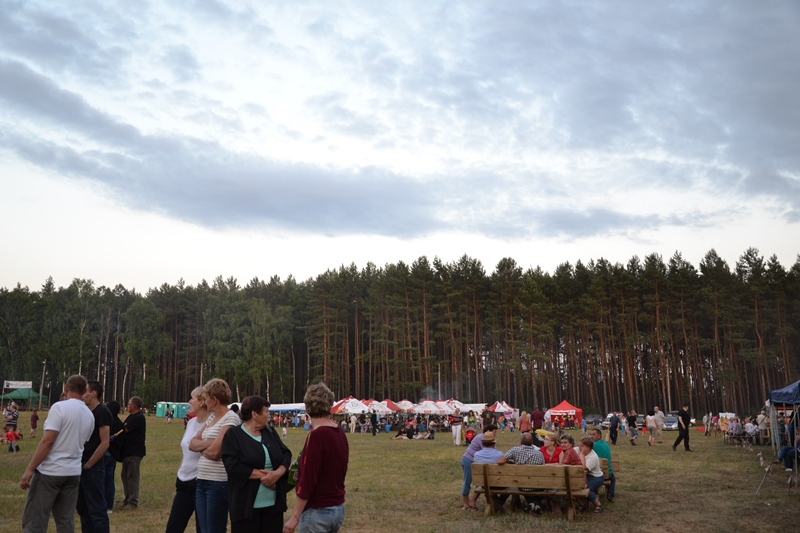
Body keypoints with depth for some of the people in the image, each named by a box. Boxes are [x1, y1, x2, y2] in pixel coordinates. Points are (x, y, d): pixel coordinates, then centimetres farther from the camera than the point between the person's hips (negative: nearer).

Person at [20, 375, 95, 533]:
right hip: (73, 473, 6)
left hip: (50, 471, -6)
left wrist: (29, 469, -13)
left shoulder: (60, 407, -11)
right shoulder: (89, 415, 7)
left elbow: (47, 441, -16)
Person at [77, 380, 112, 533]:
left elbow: (104, 444, -18)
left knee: (97, 510, -3)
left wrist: (88, 465, -14)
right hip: (83, 467, 9)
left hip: (93, 468, -9)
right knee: (83, 509, 16)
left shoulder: (102, 412, -13)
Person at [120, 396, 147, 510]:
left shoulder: (139, 417, -16)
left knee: (132, 477, -5)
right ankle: (127, 499, 24)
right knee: (125, 476, 14)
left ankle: (133, 502, 0)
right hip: (128, 451, 10)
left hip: (135, 452, -10)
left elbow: (124, 430, -18)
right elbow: (124, 429, 14)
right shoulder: (132, 416, 17)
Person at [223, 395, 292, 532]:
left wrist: (278, 473, -13)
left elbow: (286, 454, 7)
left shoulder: (270, 432, 12)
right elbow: (232, 465, -16)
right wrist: (262, 475, -16)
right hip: (247, 504, -5)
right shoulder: (233, 435, -5)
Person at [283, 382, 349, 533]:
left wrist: (295, 516, -14)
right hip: (338, 508, 8)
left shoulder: (317, 435, -19)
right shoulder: (340, 433, 5)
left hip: (317, 511, -8)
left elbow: (307, 480, -20)